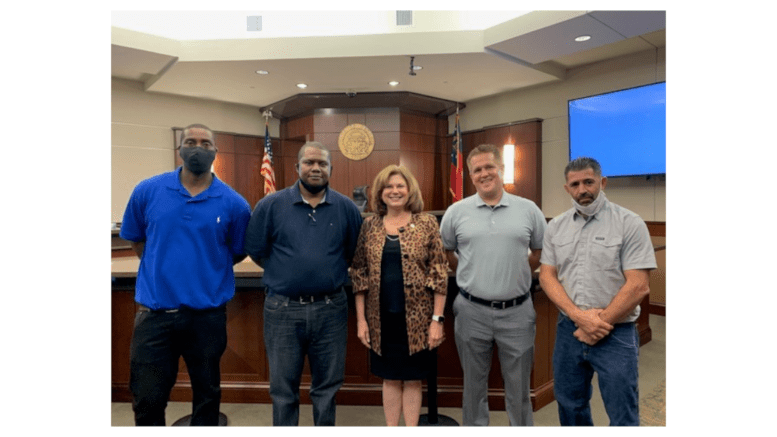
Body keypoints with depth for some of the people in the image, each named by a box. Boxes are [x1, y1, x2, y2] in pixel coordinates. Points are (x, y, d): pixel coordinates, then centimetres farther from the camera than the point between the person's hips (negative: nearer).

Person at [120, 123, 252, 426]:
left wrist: (206, 271, 6)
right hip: (154, 312, 1)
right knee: (147, 398, 13)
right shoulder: (147, 191, -2)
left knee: (206, 394, 18)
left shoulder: (234, 203, -7)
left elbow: (238, 253, 6)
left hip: (208, 315, 0)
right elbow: (136, 240, 12)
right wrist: (162, 271, 9)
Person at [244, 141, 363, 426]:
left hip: (331, 309, 1)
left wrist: (329, 272, 5)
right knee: (283, 389, 14)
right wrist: (286, 274, 6)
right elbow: (256, 250, 4)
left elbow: (355, 253, 8)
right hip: (283, 309, 0)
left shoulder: (347, 208, 0)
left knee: (327, 387, 16)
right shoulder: (271, 205, -3)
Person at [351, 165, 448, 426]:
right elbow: (359, 274, 5)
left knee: (412, 378, 12)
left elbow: (439, 274, -5)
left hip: (416, 317, -2)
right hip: (382, 318, 2)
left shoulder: (427, 223, -3)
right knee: (390, 378, 15)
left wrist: (437, 319, -8)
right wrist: (361, 319, 1)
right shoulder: (369, 226, 3)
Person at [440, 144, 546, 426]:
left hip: (517, 311, 0)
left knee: (519, 387, 14)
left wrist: (520, 274, 6)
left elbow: (540, 251, 13)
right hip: (472, 311, 0)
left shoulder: (529, 210, 1)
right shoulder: (456, 212, 0)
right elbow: (445, 252, 12)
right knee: (474, 384, 16)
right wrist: (468, 276, 8)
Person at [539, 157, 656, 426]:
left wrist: (599, 325, -12)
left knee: (622, 417, 7)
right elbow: (547, 276, 1)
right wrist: (578, 316, -13)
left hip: (616, 335, -4)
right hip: (568, 330, 4)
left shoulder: (629, 224, -8)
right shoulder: (556, 227, 5)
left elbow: (638, 286, -13)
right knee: (570, 407, 18)